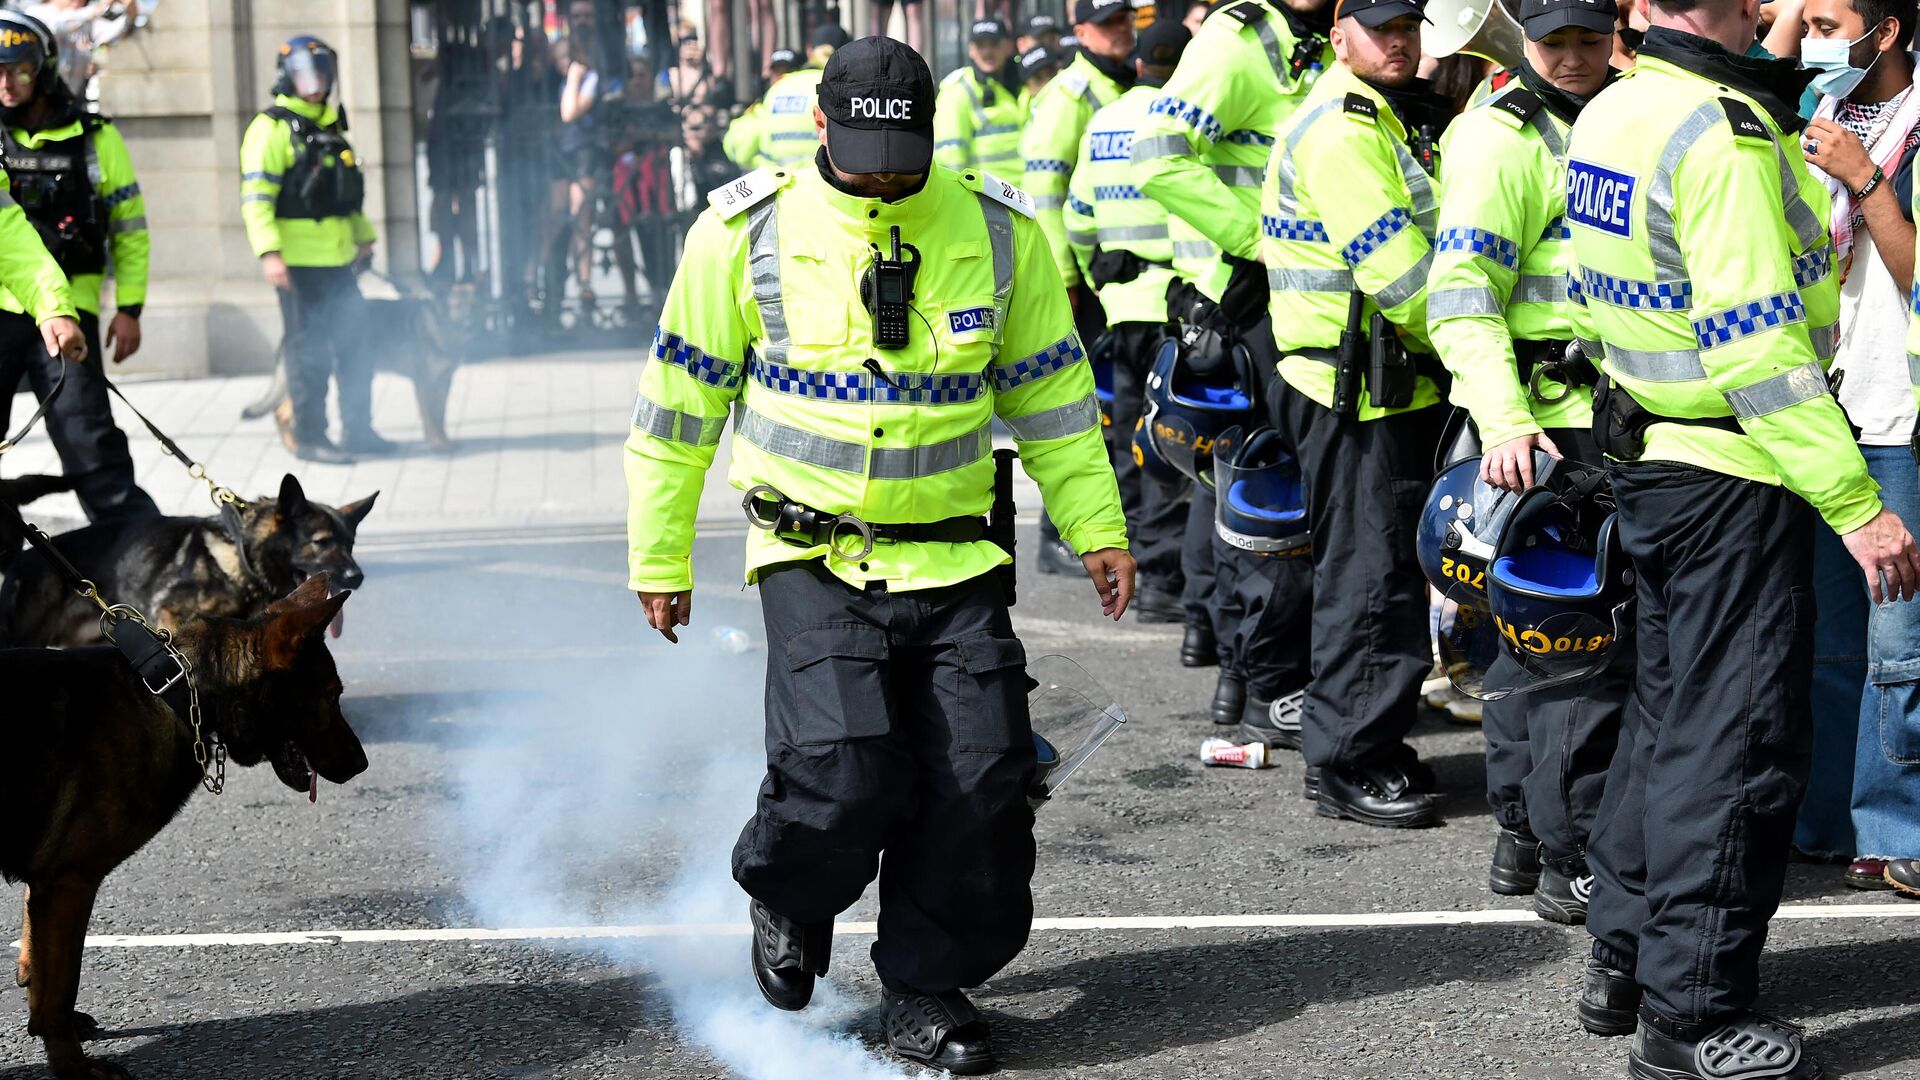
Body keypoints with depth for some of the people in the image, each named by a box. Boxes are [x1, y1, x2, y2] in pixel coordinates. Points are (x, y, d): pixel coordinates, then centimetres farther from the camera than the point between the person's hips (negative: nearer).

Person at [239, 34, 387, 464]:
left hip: (338, 259, 8)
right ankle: (307, 437, 5)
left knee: (354, 345, 10)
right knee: (310, 351, -3)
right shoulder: (271, 129, -8)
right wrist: (269, 252, -23)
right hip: (298, 263, -8)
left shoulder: (331, 127, 18)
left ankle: (357, 429, 19)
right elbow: (255, 199, -15)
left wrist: (363, 236, 25)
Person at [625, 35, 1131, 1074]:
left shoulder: (998, 231, 3)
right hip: (814, 557, -2)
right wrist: (660, 559, 8)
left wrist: (1097, 528, 9)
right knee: (840, 773, -18)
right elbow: (677, 405, 5)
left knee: (981, 778, -6)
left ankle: (926, 984, 14)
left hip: (954, 560, 3)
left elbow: (1051, 396, 15)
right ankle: (787, 904, 15)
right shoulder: (746, 234, -4)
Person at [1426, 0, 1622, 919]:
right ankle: (1571, 861, -3)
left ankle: (1520, 833, 24)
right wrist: (1506, 422, -32)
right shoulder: (1503, 136, -13)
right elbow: (1460, 296, -22)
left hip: (1599, 419, 9)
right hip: (1544, 426, -9)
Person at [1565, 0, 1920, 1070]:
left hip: (1646, 454, 9)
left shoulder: (1609, 113, 5)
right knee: (1736, 739, -1)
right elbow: (1757, 350, -26)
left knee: (1670, 712, 20)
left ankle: (1625, 957, 29)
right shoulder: (1723, 135, -22)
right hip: (1734, 476, -9)